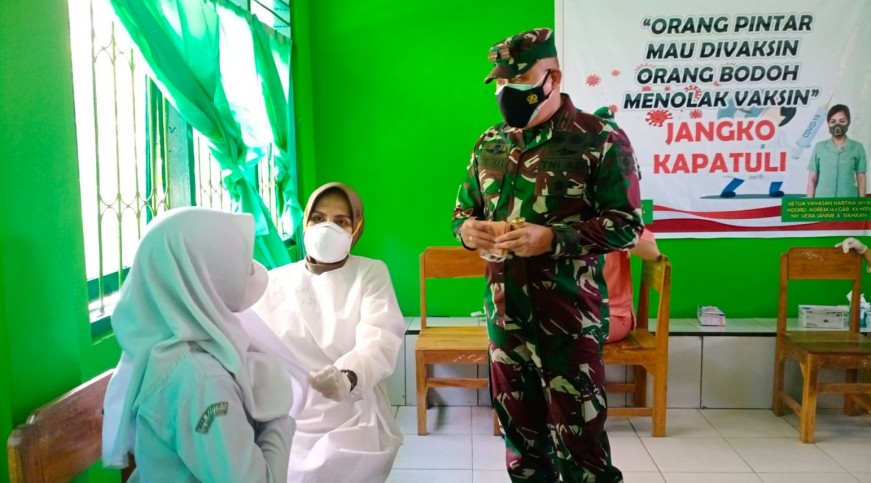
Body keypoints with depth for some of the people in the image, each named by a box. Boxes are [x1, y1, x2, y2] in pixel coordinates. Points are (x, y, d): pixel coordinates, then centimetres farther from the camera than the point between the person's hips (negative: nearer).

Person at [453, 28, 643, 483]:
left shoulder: (601, 139, -8)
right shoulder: (490, 144, 10)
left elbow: (627, 224, -11)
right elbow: (464, 208, 18)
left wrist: (554, 239, -24)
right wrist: (466, 229, -7)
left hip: (567, 316, -5)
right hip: (503, 313, 6)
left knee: (577, 437, 4)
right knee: (519, 427, 19)